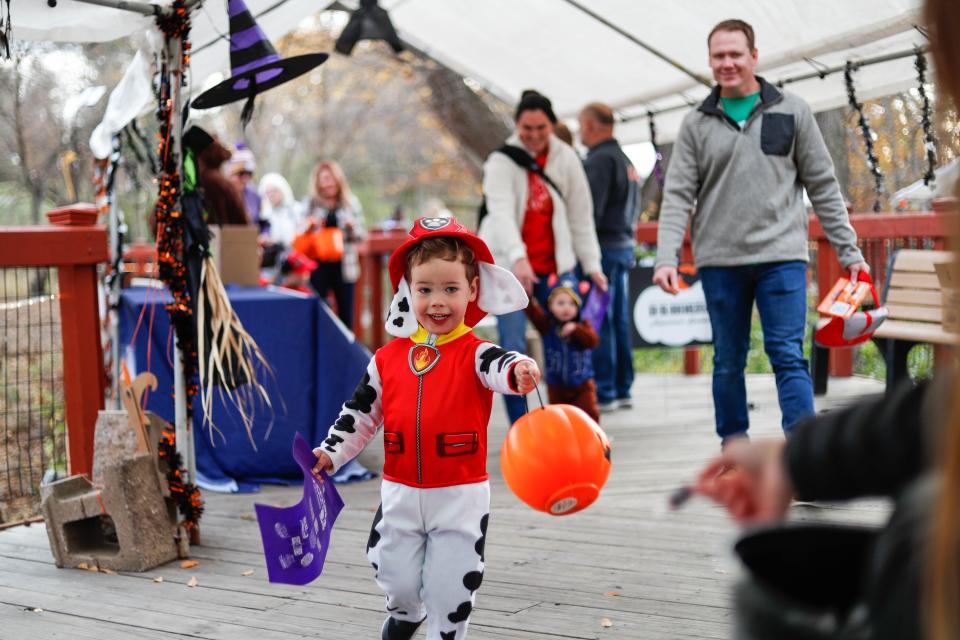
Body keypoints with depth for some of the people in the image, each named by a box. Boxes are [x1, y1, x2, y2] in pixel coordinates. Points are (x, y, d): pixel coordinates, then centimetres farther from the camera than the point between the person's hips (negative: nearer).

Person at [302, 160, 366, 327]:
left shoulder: (351, 203, 7)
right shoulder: (309, 204, 6)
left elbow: (361, 236, 5)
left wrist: (352, 228, -15)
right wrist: (308, 227, -13)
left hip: (344, 266, 0)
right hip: (318, 266, 0)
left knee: (346, 313, 3)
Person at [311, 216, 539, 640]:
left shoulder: (473, 353, -9)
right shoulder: (388, 358, 2)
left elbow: (497, 367, -32)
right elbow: (360, 412, 11)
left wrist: (519, 370, -54)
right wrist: (331, 452, 3)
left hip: (460, 496, -3)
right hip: (400, 493, 3)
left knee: (450, 588, 4)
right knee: (397, 582, 15)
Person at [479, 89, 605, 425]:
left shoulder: (566, 159, 2)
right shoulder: (502, 160, -8)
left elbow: (581, 216, 5)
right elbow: (502, 211, -23)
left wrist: (591, 264, 0)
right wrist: (518, 258, -37)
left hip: (554, 265, 3)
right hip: (508, 265, -3)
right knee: (514, 348, -9)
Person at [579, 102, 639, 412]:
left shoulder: (599, 160, -12)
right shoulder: (626, 161, 19)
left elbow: (590, 211, -19)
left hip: (603, 247, -10)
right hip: (624, 245, 10)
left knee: (598, 321, -7)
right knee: (619, 321, 11)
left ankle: (604, 392, -7)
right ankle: (622, 389, 15)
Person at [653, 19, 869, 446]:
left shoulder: (792, 112, 6)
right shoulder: (696, 125, 8)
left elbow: (823, 186, 7)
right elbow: (678, 196, 2)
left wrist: (849, 251, 4)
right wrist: (666, 258, -11)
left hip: (782, 256, -1)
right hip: (719, 260, 2)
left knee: (788, 357, -7)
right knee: (728, 361, 9)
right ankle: (733, 446, 21)